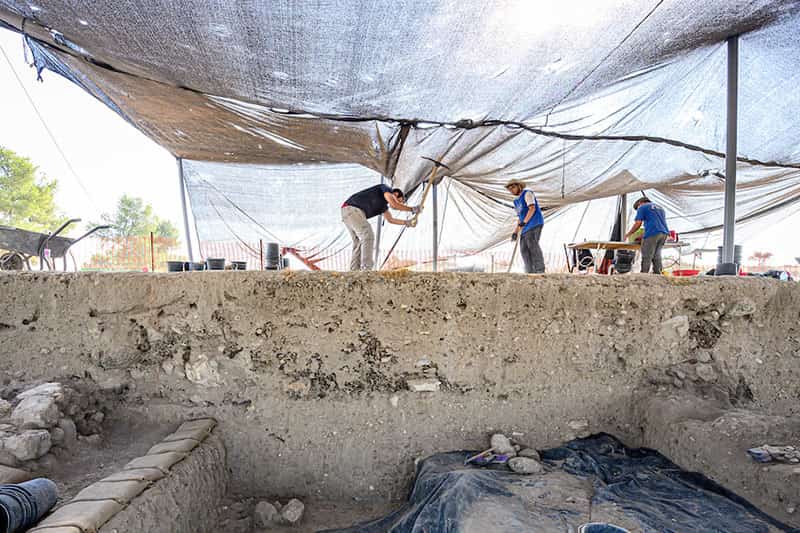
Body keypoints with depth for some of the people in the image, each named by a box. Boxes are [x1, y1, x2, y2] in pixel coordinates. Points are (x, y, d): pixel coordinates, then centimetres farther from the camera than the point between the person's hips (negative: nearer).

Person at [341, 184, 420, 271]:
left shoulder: (384, 205, 27)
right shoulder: (386, 188, 2)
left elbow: (390, 219, 36)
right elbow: (394, 205, -12)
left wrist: (407, 222, 33)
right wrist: (412, 209, -2)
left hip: (348, 212, 10)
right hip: (352, 209, -10)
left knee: (359, 243, 10)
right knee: (368, 237, -14)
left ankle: (354, 270, 6)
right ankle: (366, 269, -19)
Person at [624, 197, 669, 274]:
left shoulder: (642, 207, 8)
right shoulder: (660, 207, 30)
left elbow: (638, 223, -2)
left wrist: (628, 234, 7)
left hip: (652, 233, -7)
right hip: (664, 233, 7)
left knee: (646, 257, -6)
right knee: (656, 256, 11)